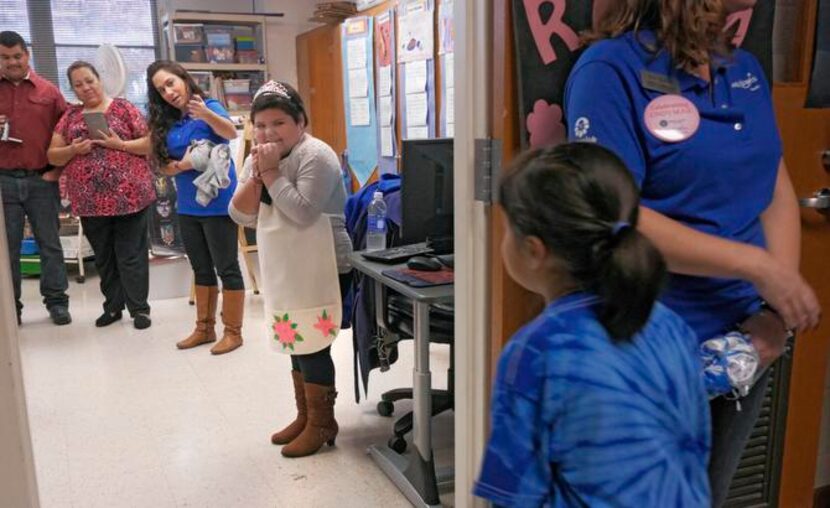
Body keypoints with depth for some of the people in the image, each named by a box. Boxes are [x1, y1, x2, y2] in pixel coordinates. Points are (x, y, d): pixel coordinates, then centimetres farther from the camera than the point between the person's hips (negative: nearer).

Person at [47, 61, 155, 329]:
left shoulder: (124, 108, 2)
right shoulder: (70, 116, 12)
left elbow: (150, 143, -3)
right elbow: (52, 155, 11)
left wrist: (120, 144, -16)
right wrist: (72, 150, -9)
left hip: (128, 194, -4)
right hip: (90, 200, 4)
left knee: (131, 255, 0)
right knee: (103, 256, 13)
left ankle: (139, 308, 8)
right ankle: (113, 306, 26)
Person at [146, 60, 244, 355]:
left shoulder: (209, 107, -10)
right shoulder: (165, 122, 7)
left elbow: (231, 132, -30)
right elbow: (164, 166, 7)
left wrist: (206, 114, -49)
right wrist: (183, 165, -15)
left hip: (218, 203, -7)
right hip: (187, 206, 7)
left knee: (226, 268, 1)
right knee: (201, 269, 16)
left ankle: (233, 332, 11)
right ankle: (204, 328, 28)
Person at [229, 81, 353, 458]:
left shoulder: (315, 156, -14)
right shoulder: (258, 158, 9)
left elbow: (302, 212, -25)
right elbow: (241, 216, 2)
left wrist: (271, 172, -20)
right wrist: (257, 174, -11)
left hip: (321, 271, -8)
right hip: (283, 271, 8)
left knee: (313, 347, -3)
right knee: (296, 345, 16)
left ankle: (322, 424, 13)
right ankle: (304, 416, 30)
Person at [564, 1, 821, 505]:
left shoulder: (747, 69, 7)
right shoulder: (611, 68, -15)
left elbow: (778, 193, 8)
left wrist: (778, 309, -7)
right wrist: (757, 267, -19)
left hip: (745, 341, 7)